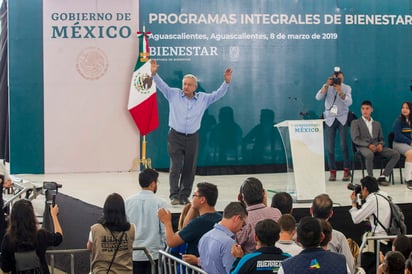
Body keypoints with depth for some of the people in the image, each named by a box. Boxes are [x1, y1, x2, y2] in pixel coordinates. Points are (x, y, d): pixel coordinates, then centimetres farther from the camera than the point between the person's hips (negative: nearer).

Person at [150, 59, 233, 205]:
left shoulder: (203, 98, 6)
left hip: (192, 138, 2)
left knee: (189, 169, 5)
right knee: (176, 167, -7)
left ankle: (184, 196, 15)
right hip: (175, 137, -2)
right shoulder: (174, 95, 2)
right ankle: (174, 196, -4)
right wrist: (154, 74, -20)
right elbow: (162, 85, -4)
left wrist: (227, 82, -8)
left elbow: (218, 94, 6)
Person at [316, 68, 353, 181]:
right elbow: (318, 97, -11)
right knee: (330, 147, -1)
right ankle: (332, 172, 7)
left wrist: (340, 91, -24)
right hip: (330, 119, 1)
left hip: (342, 119, -1)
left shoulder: (347, 88, 3)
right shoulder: (327, 87, 5)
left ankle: (346, 171, -5)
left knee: (344, 145, -13)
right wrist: (326, 85, -21)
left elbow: (349, 102, -13)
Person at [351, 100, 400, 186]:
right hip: (363, 147, -5)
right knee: (369, 154, -42)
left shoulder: (377, 124, 27)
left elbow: (381, 139, 24)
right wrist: (368, 145, -17)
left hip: (376, 147, 5)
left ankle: (383, 176, -17)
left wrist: (380, 144, -3)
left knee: (396, 154, -19)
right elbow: (355, 139, -1)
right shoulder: (355, 123, 11)